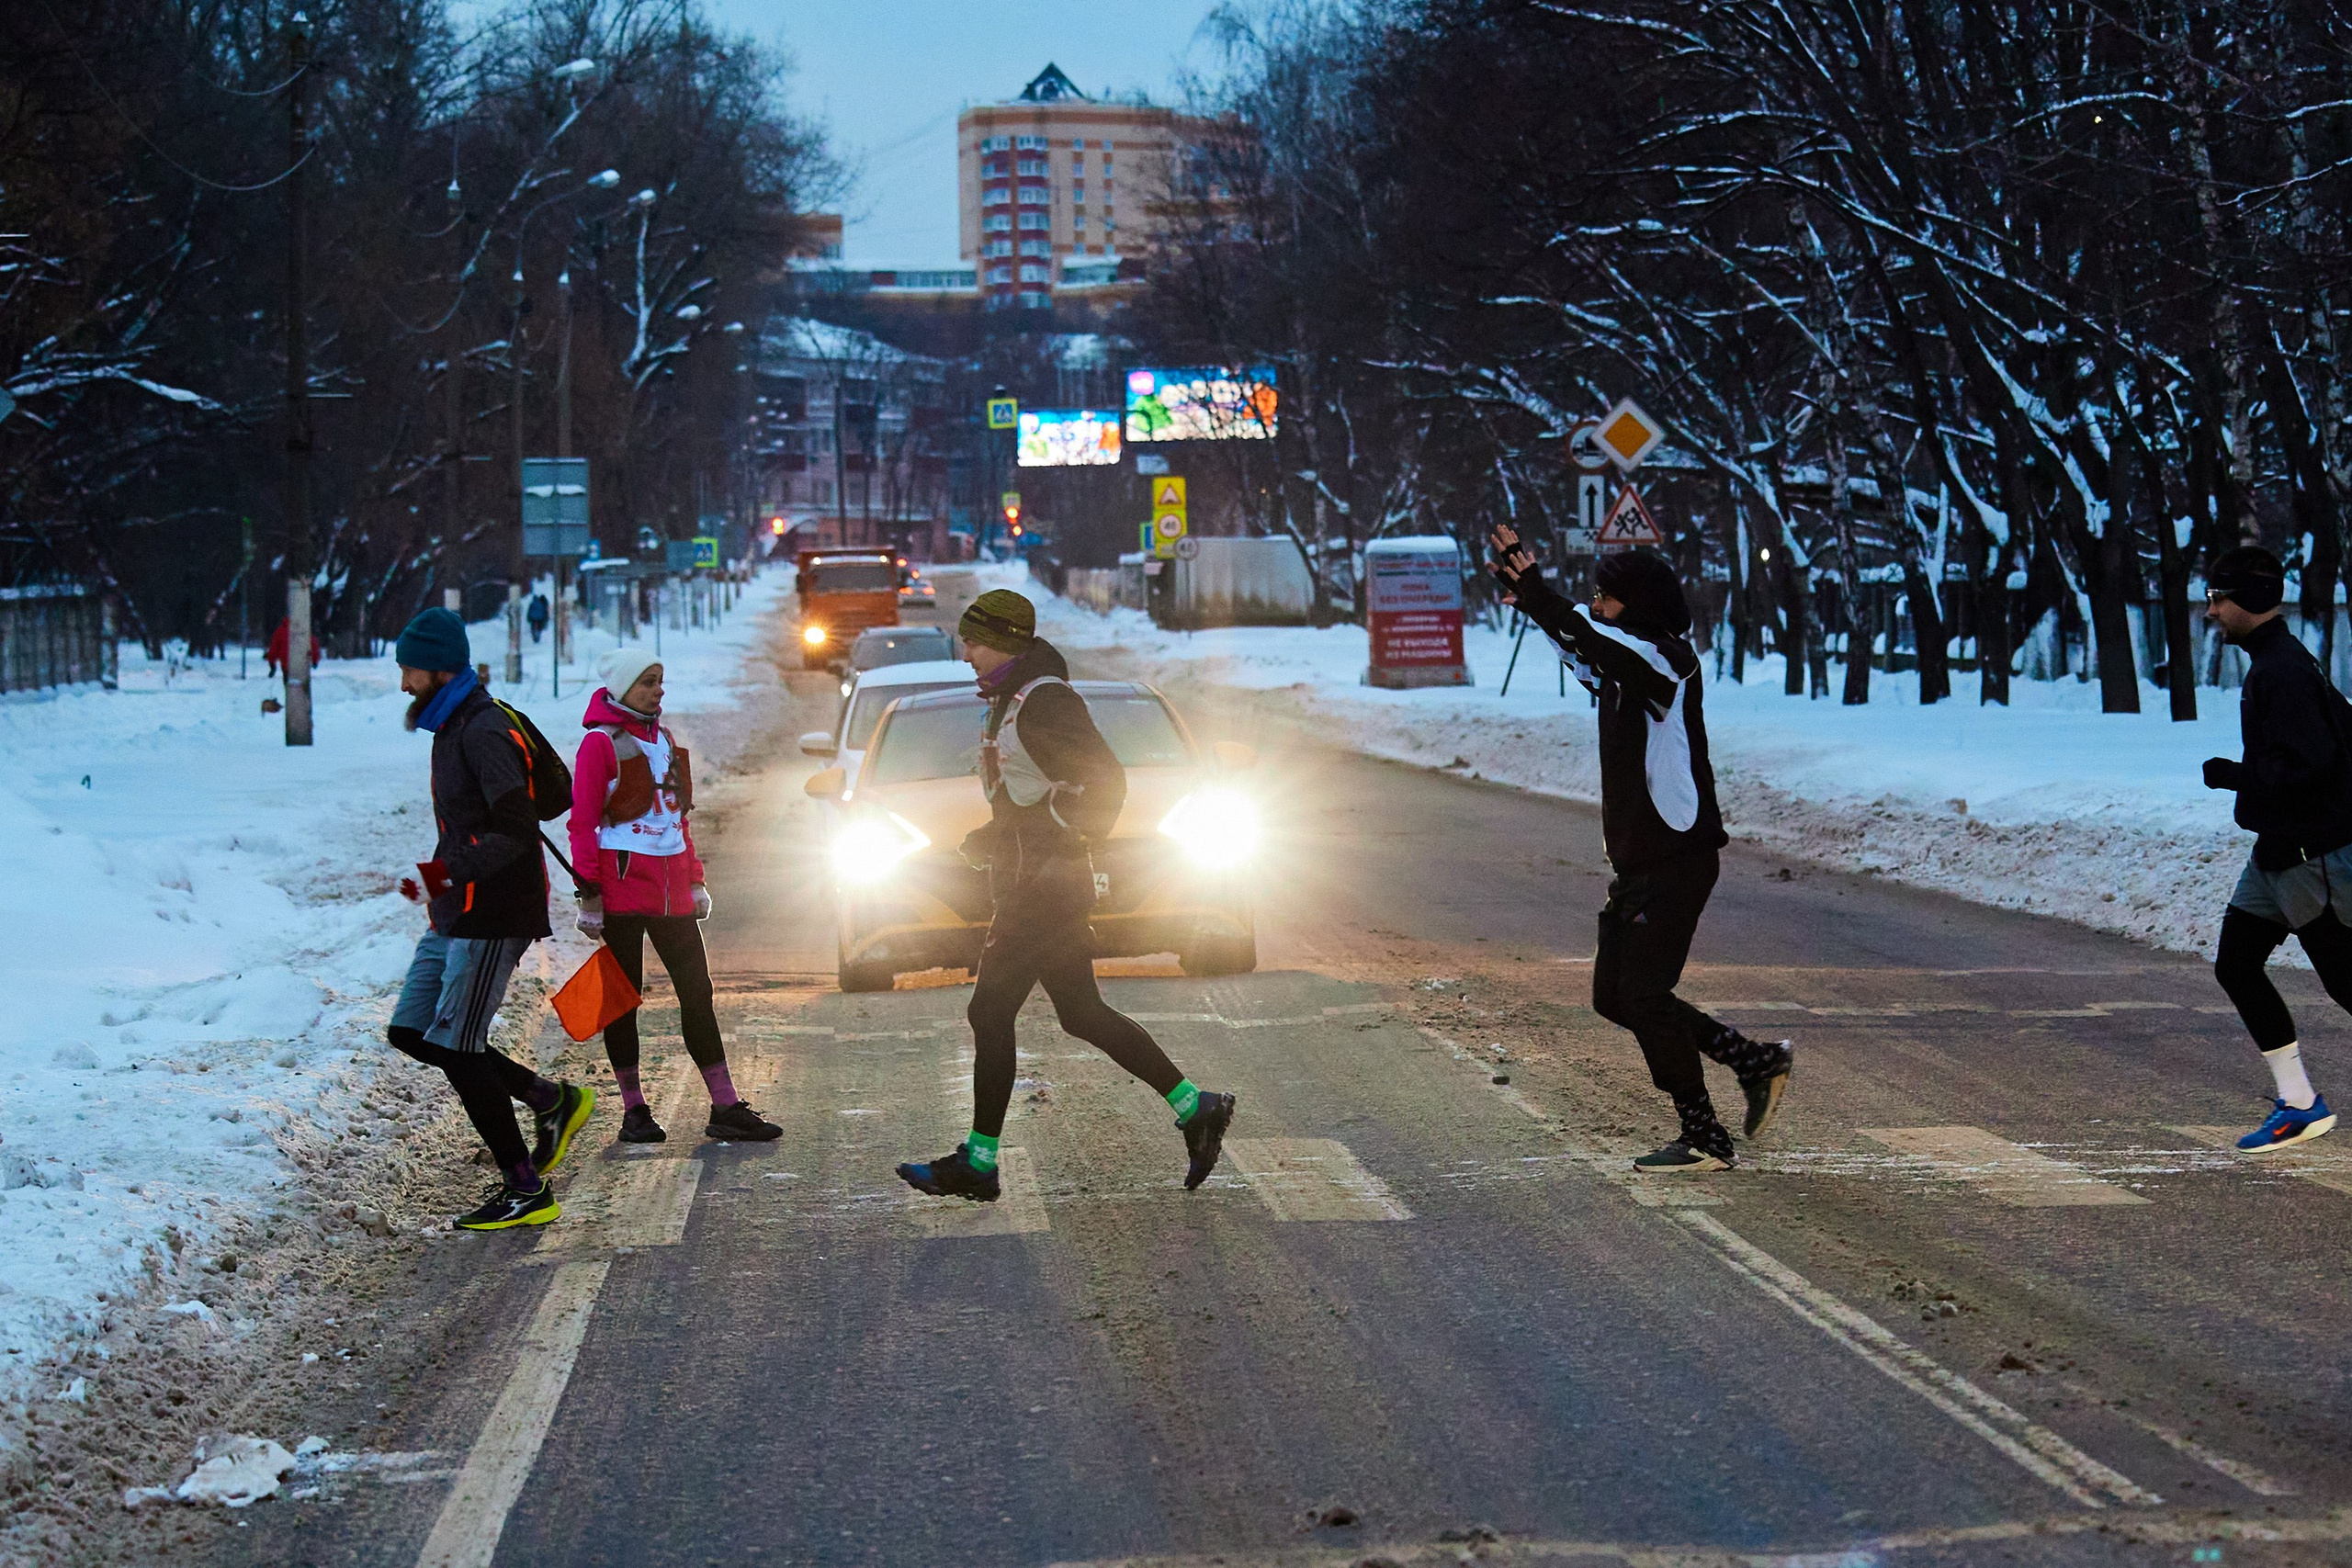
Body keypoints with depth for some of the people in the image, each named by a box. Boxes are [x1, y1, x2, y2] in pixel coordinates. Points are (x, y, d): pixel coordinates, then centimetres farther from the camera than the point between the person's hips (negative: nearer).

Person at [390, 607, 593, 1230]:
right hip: (455, 915, 10)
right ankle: (553, 1100, 16)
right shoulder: (454, 726, 15)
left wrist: (453, 869, -35)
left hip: (491, 917, -10)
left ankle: (526, 1192, 1)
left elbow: (517, 832, -25)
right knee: (411, 1032, 9)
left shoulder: (484, 732, -17)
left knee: (455, 1048, -8)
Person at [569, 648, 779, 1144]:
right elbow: (583, 824, -8)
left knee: (697, 992, 4)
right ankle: (634, 1112, 10)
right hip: (622, 884, -7)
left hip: (671, 889, 7)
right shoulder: (601, 741, -6)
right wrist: (589, 894, -14)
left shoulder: (663, 739, 16)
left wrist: (694, 880, 17)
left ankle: (726, 1108, 5)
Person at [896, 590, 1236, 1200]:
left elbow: (1104, 782, -21)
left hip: (1043, 884, -10)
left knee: (990, 1014, -6)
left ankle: (977, 1164, 0)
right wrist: (994, 838, 13)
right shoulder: (1014, 701, 15)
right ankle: (1196, 1109, 15)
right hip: (1034, 882, 10)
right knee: (1083, 1014, 12)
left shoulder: (1045, 702, -16)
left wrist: (1051, 839, -19)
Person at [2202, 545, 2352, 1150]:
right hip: (2278, 849, 11)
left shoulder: (2281, 671, -19)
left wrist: (2233, 775, -16)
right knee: (2235, 965, 9)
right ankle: (2298, 1103, 12)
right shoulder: (2279, 660, 13)